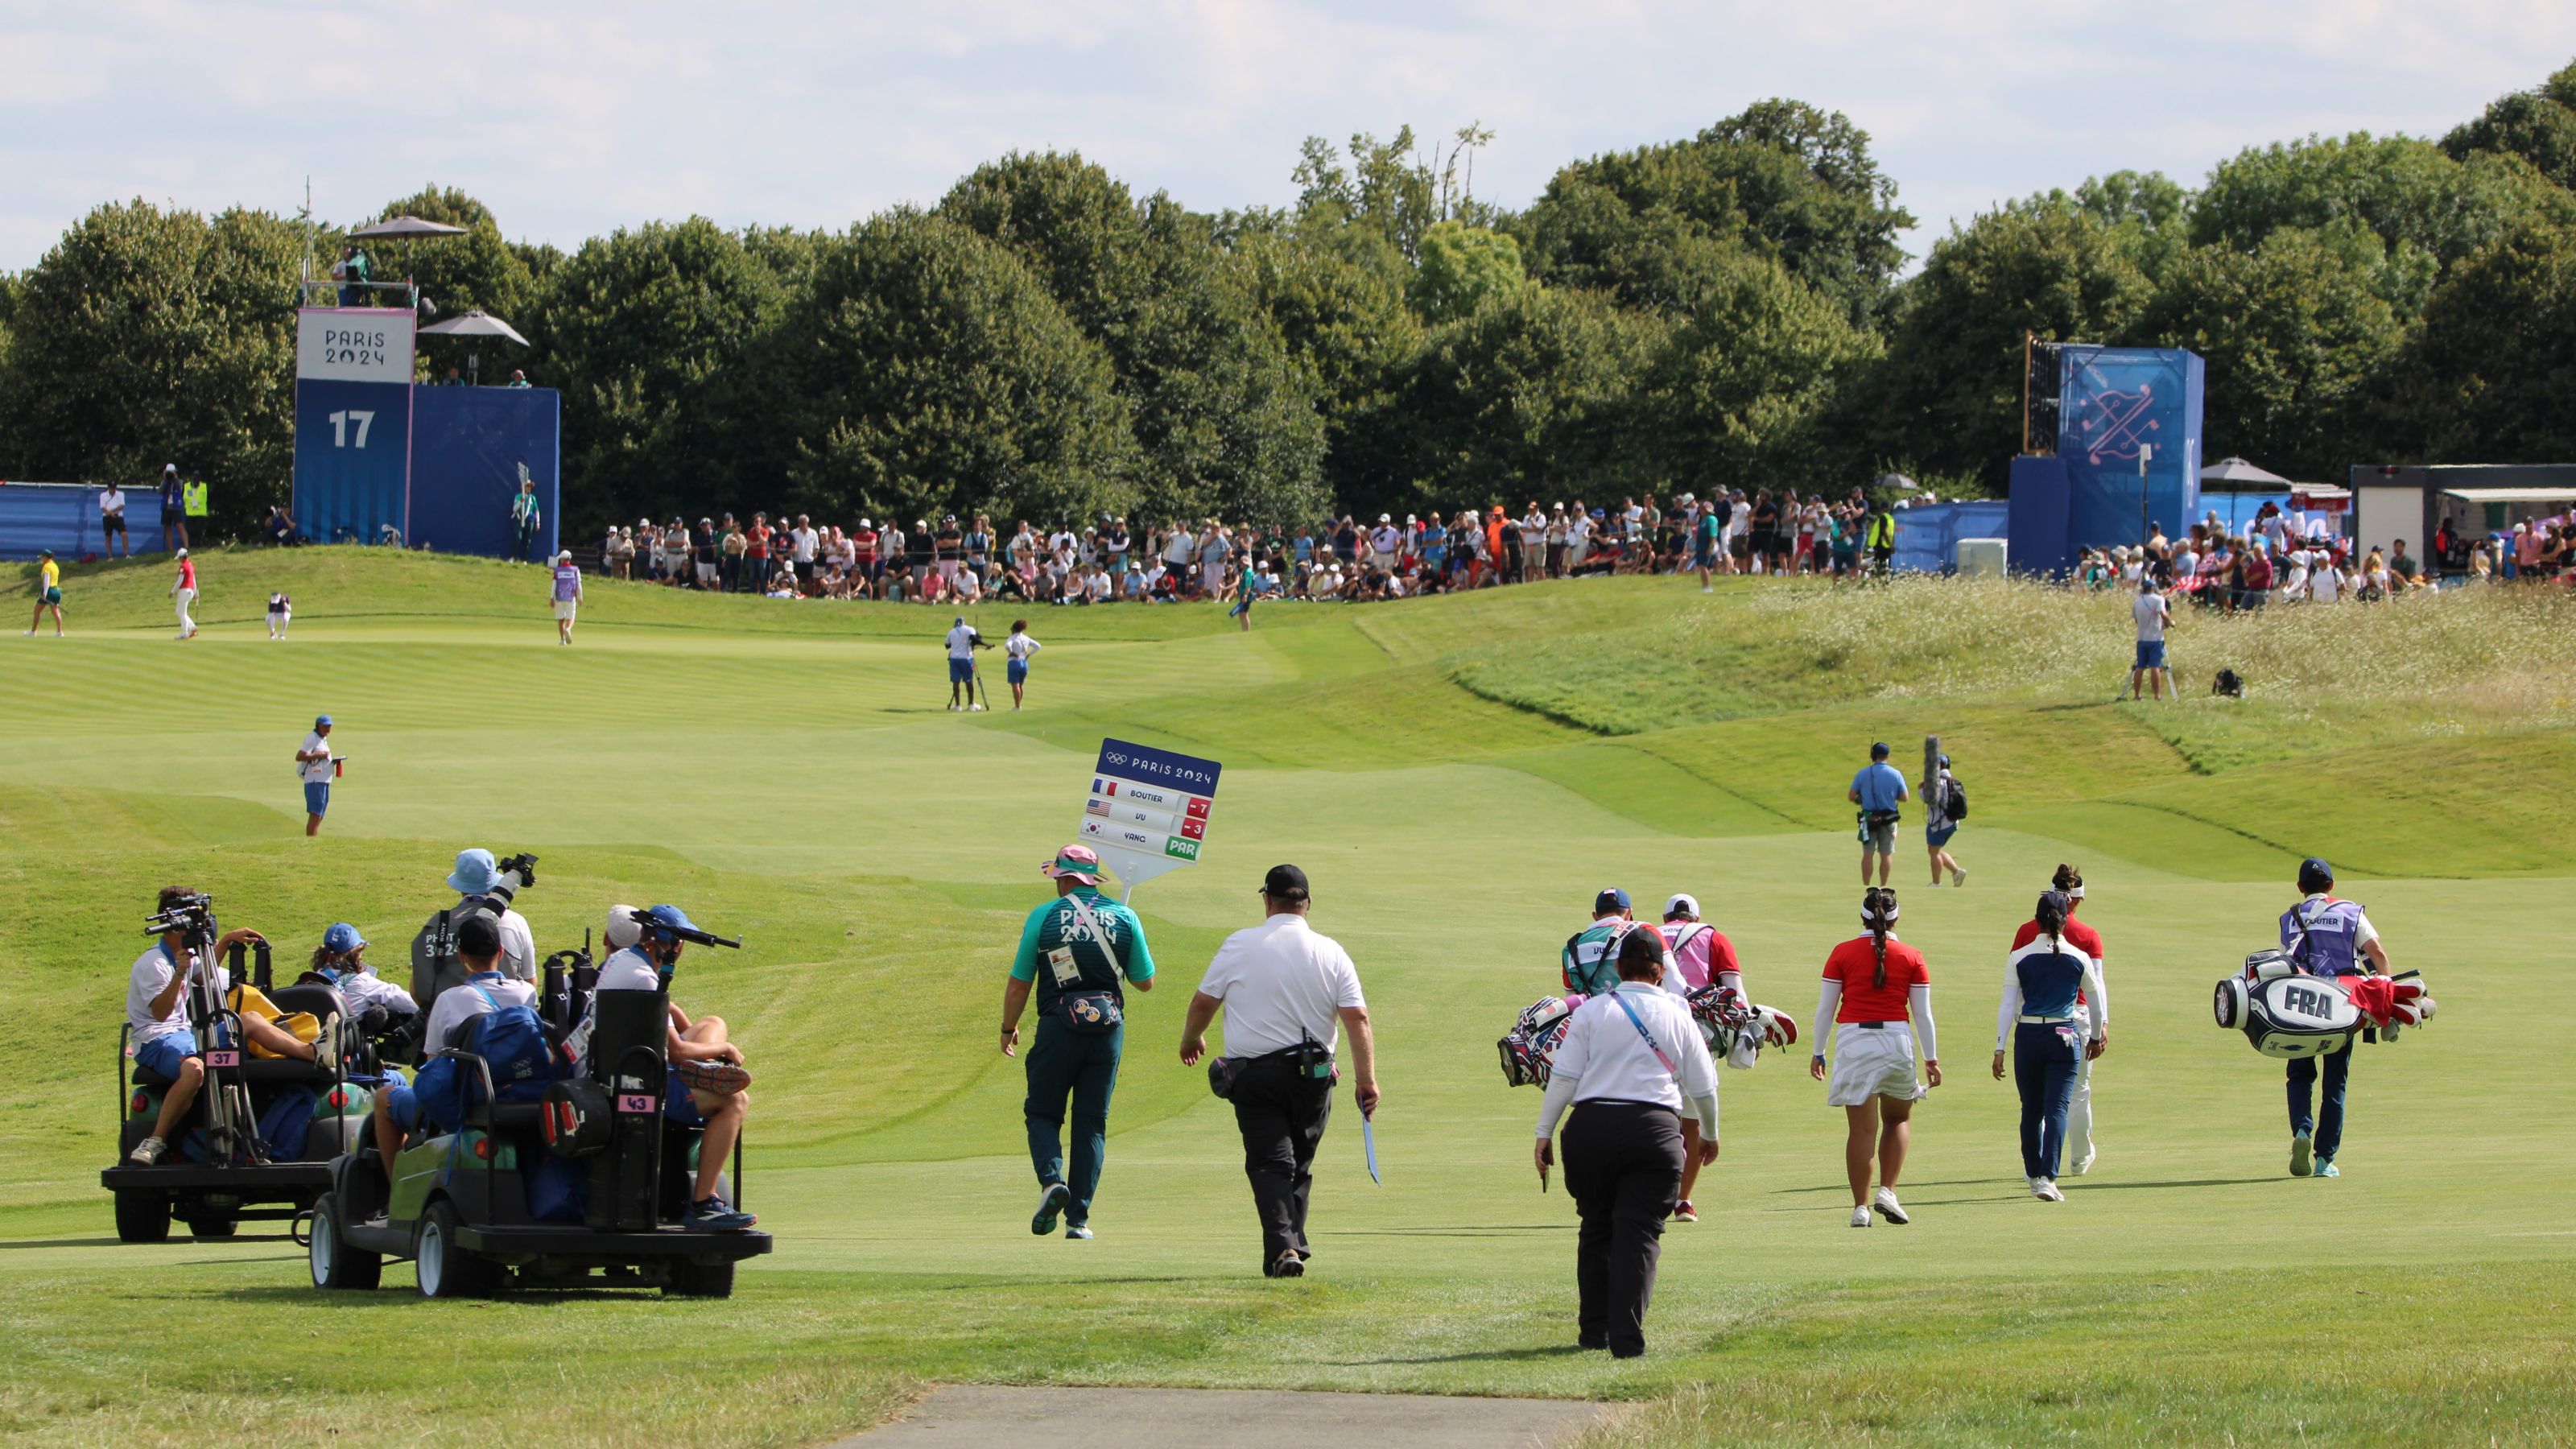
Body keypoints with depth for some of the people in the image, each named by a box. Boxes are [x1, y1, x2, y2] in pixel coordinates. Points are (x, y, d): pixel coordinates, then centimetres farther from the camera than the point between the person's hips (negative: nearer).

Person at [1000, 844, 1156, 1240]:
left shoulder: (1043, 917, -2)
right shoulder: (1124, 918, 4)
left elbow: (1018, 983, 1)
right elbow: (1145, 981, 10)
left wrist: (1008, 1029, 16)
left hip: (1058, 1028, -2)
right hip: (1108, 1028, 2)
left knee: (1042, 1113, 9)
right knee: (1092, 1122, 8)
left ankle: (1051, 1179, -19)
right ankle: (1079, 1216, 1)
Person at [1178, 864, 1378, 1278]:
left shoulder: (1240, 945, -3)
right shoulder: (1330, 953, 1)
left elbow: (1203, 1002, 2)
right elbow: (1357, 1018, -6)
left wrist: (1191, 1040, 22)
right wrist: (1366, 1078, -4)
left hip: (1253, 1073, -2)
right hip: (1313, 1072, 2)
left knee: (1270, 1163, -4)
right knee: (1299, 1164, 17)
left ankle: (1282, 1246, -22)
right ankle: (1294, 1243, 16)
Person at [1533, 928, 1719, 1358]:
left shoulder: (1592, 1011, 6)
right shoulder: (1677, 1016, 10)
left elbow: (1564, 1077, -1)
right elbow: (1704, 1087, 15)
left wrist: (1544, 1133, 4)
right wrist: (1709, 1134, 32)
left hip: (1592, 1125, 1)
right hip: (1655, 1128, -1)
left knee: (1596, 1230, 15)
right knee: (1639, 1233, -1)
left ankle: (1594, 1331, 21)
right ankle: (1626, 1337, -12)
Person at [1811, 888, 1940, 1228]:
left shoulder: (1842, 954, 1)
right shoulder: (1911, 957, 3)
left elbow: (1824, 1009, 2)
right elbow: (1923, 1014, 4)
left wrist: (1818, 1053, 11)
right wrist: (1931, 1059, 11)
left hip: (1853, 1039, 0)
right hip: (1896, 1039, 0)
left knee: (1862, 1129, 2)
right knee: (1899, 1118, 20)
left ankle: (1861, 1206, 0)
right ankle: (1887, 1191, 5)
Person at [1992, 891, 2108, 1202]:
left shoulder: (2019, 958, -2)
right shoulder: (2080, 958, -2)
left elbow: (2008, 1006, -5)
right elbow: (2096, 1000, 9)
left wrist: (2000, 1048, -3)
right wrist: (2097, 1035, 25)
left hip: (2028, 1036, 1)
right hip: (2066, 1035, -1)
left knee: (2031, 1109, 14)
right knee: (2057, 1107, -4)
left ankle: (2034, 1174, 25)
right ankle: (2047, 1178, -18)